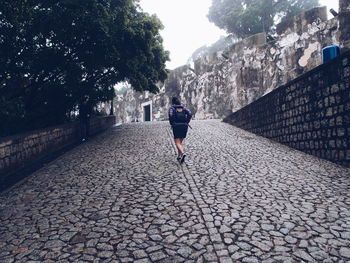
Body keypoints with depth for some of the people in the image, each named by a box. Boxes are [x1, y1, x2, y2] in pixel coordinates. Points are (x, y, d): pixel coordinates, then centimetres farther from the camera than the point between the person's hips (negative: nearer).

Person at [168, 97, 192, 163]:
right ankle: (179, 156, 19)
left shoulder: (172, 108, 5)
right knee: (180, 142, 17)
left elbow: (171, 116, -15)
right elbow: (190, 114, -2)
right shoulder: (184, 107, 14)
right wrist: (187, 123, 4)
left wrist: (172, 124, -2)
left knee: (177, 143, -2)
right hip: (184, 126, 4)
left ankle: (182, 153, -27)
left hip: (176, 126, -4)